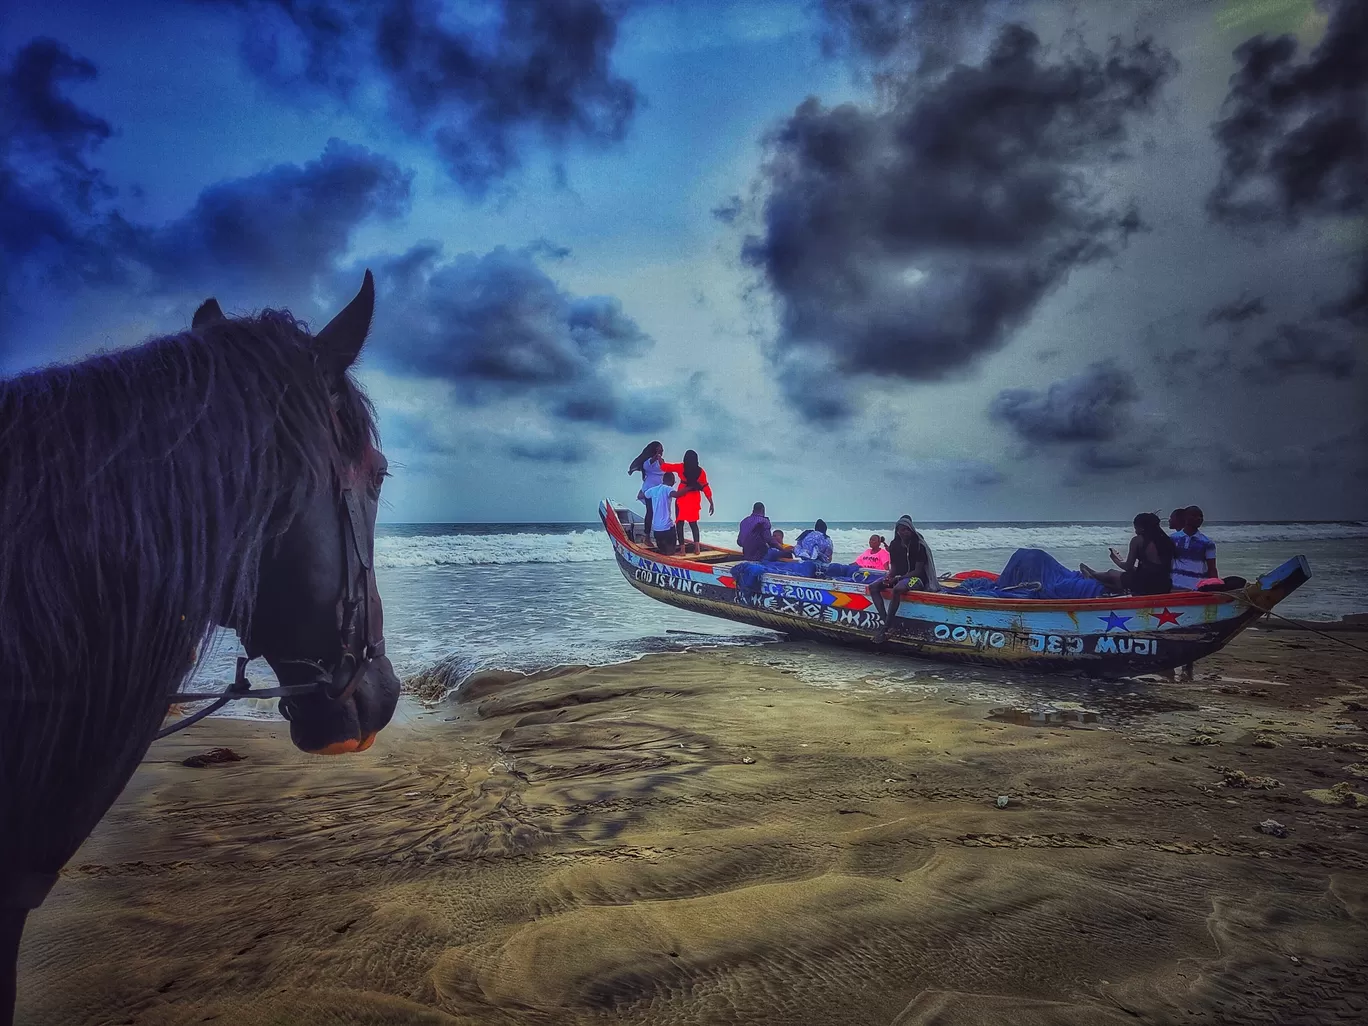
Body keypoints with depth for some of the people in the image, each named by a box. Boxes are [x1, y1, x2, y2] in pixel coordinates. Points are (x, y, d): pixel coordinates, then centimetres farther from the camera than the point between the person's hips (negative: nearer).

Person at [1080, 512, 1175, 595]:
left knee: (1111, 574, 22)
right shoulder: (1167, 540, 10)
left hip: (1146, 586, -6)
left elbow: (1128, 567, -3)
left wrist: (1116, 559, 18)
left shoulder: (1137, 540, -6)